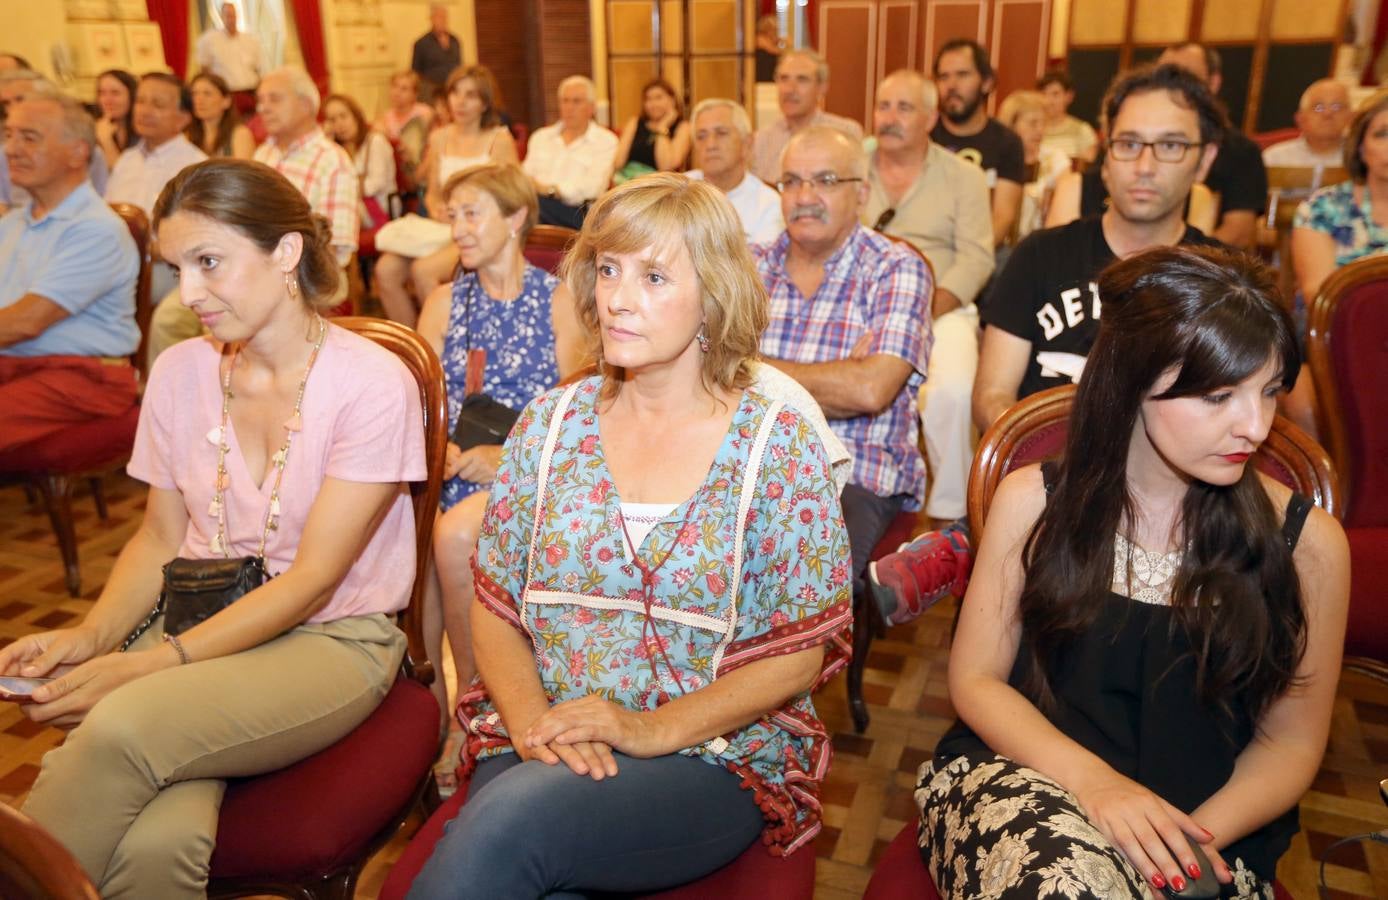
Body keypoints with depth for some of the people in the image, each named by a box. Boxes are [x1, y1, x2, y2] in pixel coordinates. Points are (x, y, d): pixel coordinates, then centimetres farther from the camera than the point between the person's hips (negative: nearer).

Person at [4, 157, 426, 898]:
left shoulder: (372, 384, -11)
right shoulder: (179, 373, 6)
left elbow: (312, 578, -13)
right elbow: (161, 540, 13)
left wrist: (158, 661, -19)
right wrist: (92, 635, -5)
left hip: (331, 640, -3)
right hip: (199, 627, 3)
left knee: (123, 727, -31)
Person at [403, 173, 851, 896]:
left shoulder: (778, 446, -4)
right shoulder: (551, 423, 6)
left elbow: (801, 654, -4)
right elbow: (494, 608, 7)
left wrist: (653, 730, -15)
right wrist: (532, 720, -12)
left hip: (716, 760, -1)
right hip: (537, 745, 2)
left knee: (509, 818, -30)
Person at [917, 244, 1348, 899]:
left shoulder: (1305, 543, -5)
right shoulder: (1033, 502, -5)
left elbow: (1290, 740, 4)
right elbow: (975, 679, 0)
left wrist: (1196, 837, -14)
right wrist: (1092, 780, -17)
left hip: (1202, 841, 1)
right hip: (1024, 781, 0)